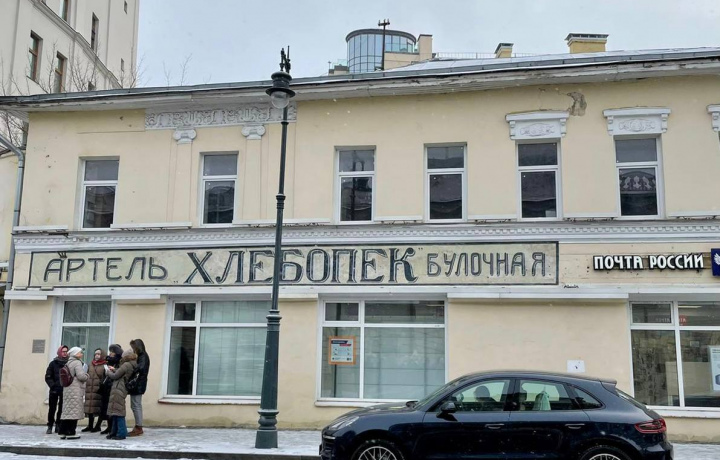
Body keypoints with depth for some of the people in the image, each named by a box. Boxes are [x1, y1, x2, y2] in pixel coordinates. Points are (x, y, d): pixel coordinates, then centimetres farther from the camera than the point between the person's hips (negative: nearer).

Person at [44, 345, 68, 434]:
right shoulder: (53, 363, 4)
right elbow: (48, 377, 3)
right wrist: (53, 386, -7)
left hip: (64, 390, 0)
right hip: (54, 390, 0)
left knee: (61, 409, 3)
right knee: (52, 409, 3)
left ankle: (58, 426, 11)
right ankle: (50, 426, 10)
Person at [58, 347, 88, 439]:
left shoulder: (68, 363, 16)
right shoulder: (77, 363, -9)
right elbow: (81, 376, -18)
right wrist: (86, 376, 3)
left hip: (66, 389, 8)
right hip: (75, 390, -8)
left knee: (66, 411, 10)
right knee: (74, 411, -4)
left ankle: (63, 432, 11)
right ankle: (71, 433, -3)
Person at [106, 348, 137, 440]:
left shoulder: (126, 365, -15)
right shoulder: (132, 366, 12)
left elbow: (115, 376, -10)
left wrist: (109, 371, 8)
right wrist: (114, 370, 18)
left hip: (118, 390, -10)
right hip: (122, 390, 10)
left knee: (118, 411, -7)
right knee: (116, 412, 15)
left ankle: (121, 433, -6)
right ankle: (114, 432, 20)